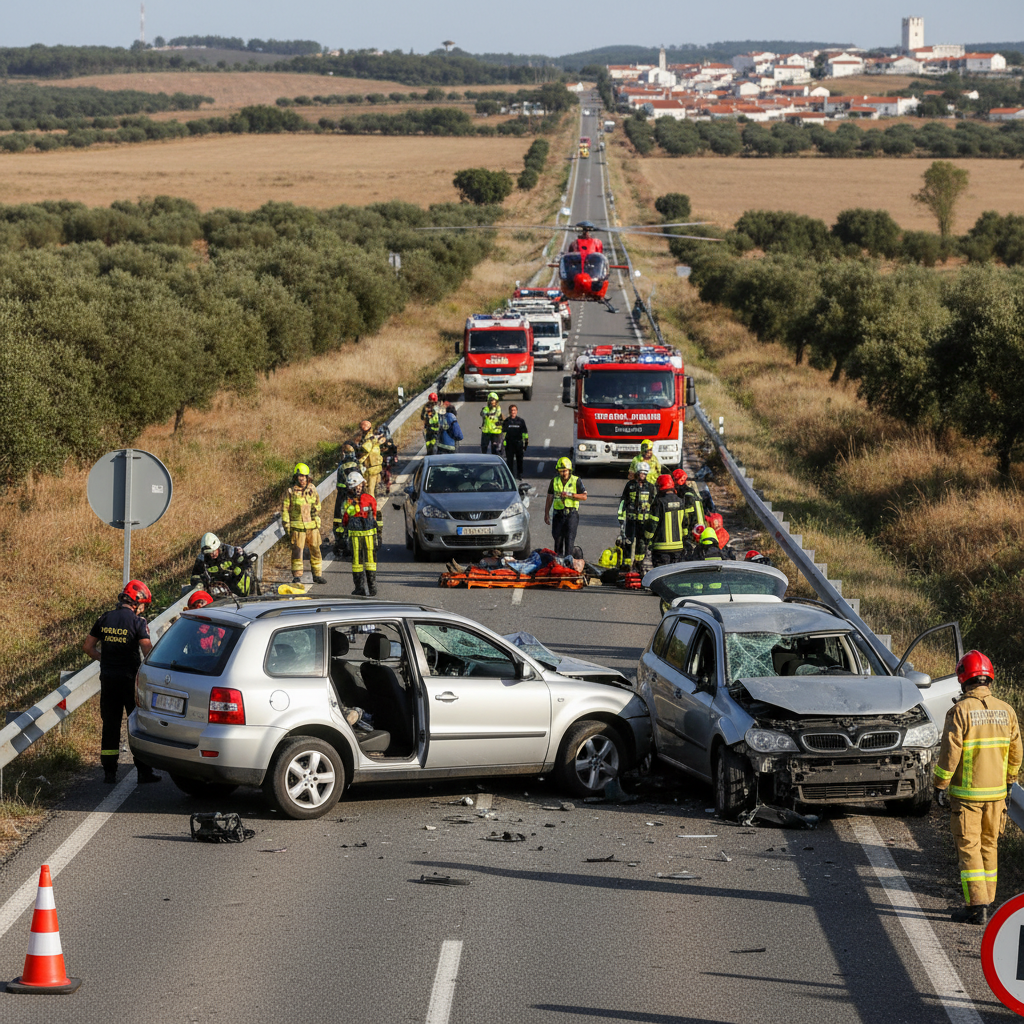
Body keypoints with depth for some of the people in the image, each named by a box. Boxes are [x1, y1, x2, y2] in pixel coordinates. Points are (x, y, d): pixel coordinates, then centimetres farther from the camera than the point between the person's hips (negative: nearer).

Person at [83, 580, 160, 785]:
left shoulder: (105, 619, 5)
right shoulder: (137, 622, -10)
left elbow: (88, 646, 9)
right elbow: (148, 651, -17)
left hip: (108, 678, 4)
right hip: (130, 678, -4)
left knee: (110, 725, 10)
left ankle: (109, 771, 11)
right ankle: (144, 772, 5)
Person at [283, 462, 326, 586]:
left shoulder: (312, 490, 6)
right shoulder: (290, 492, -4)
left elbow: (317, 507, 14)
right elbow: (285, 510, 0)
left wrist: (318, 524, 10)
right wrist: (287, 526, -3)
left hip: (312, 526, 3)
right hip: (297, 527, -3)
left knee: (315, 551, 6)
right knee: (297, 551, -1)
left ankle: (317, 575, 16)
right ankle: (297, 576, 6)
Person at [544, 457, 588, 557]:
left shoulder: (576, 481, 0)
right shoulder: (554, 481, 9)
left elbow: (584, 496, -3)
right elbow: (549, 499, 14)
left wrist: (570, 495, -16)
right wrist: (546, 513, 9)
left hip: (572, 514, -3)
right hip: (558, 514, 3)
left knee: (569, 539, -10)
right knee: (558, 538, 7)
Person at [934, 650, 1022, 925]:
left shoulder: (960, 711, -15)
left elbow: (950, 753, -16)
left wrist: (940, 784, -3)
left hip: (966, 793, -5)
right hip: (996, 791, 5)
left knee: (969, 848, -1)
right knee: (989, 846, 15)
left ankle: (976, 906, -4)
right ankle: (986, 902, 20)